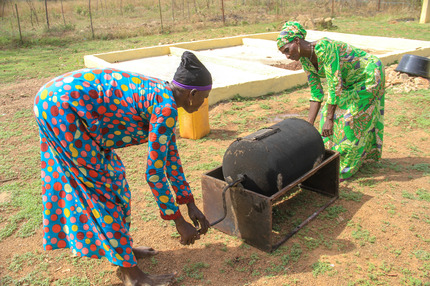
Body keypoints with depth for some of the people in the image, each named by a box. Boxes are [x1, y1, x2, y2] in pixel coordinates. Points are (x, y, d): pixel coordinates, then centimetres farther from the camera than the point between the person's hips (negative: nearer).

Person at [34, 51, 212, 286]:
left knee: (112, 175, 16)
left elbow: (171, 157, 14)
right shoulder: (166, 107, -19)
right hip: (62, 107, -10)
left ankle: (121, 248, 34)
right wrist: (179, 222, -8)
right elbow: (154, 172, -18)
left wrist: (190, 205, 16)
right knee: (104, 186, -3)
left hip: (61, 102, 10)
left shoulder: (163, 95, 9)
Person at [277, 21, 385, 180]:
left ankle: (345, 168, 6)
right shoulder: (305, 60, -8)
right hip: (349, 81, 8)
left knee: (350, 118, -8)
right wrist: (309, 124, -7)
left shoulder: (325, 48, -33)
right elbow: (316, 93, -5)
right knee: (331, 113, 7)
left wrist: (329, 119, -30)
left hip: (369, 75, -8)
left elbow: (334, 85, -33)